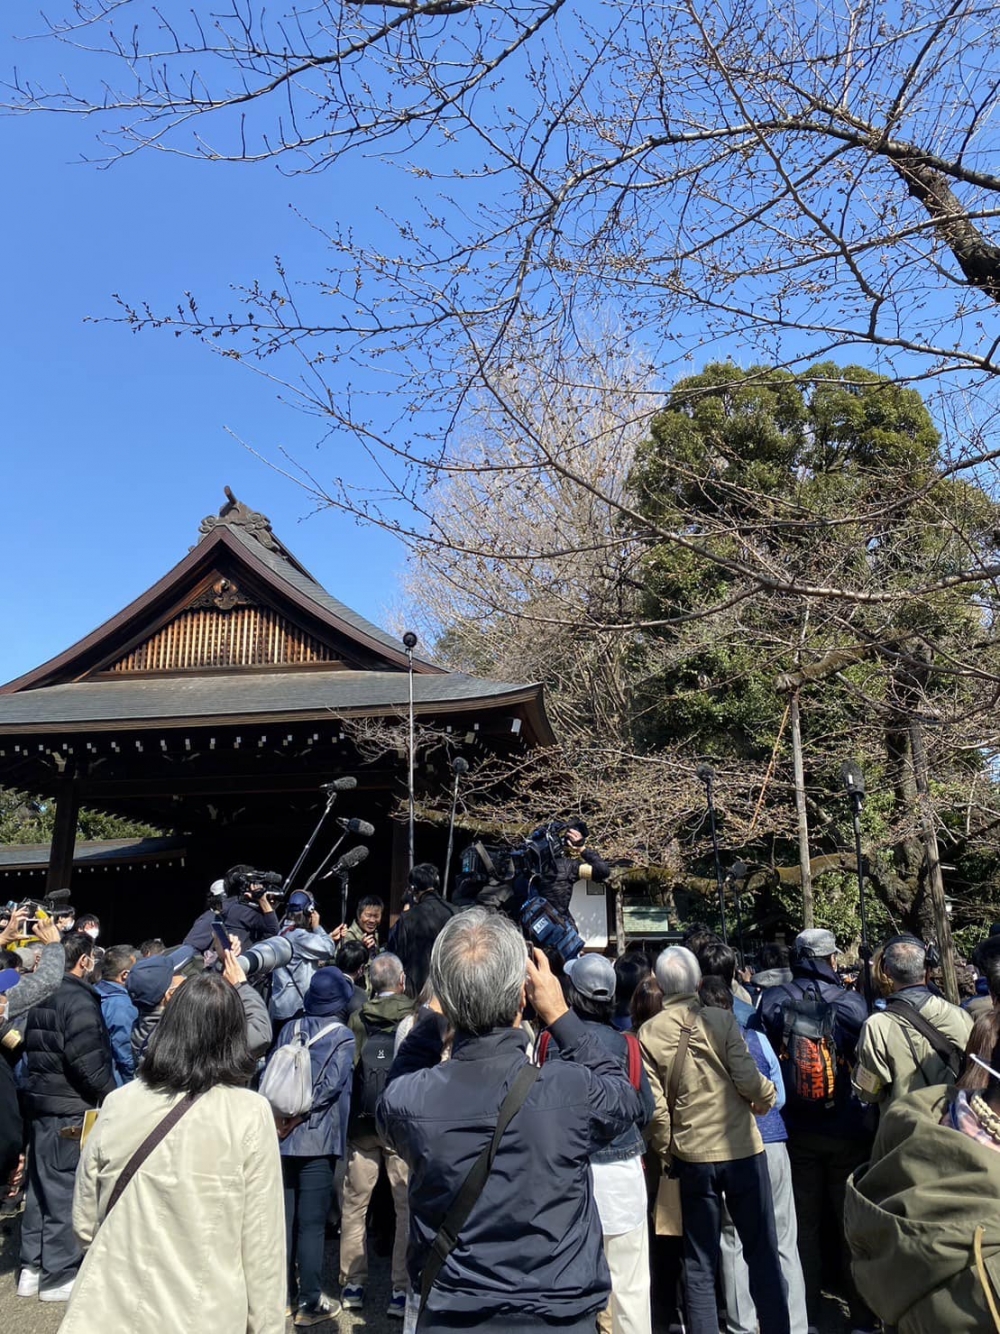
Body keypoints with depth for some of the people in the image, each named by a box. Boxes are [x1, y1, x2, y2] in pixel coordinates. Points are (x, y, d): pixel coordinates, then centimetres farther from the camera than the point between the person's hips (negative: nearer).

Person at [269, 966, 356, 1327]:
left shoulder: (290, 1029, 9)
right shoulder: (343, 1036, -6)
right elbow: (329, 1086, -15)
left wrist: (283, 1118, 7)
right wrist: (295, 1119, -10)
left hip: (283, 1138, 5)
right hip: (316, 1139, -5)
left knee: (283, 1217, 14)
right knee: (312, 1222, 3)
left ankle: (285, 1293, 25)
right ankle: (310, 1302, 10)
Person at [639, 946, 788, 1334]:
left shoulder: (649, 1033, -7)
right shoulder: (722, 1020, -11)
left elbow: (654, 1105, -7)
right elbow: (748, 1081, -15)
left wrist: (665, 1150, 6)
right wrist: (768, 1095, 7)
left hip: (691, 1155, 1)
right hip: (742, 1147, -1)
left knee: (699, 1262, 14)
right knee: (763, 1254, 15)